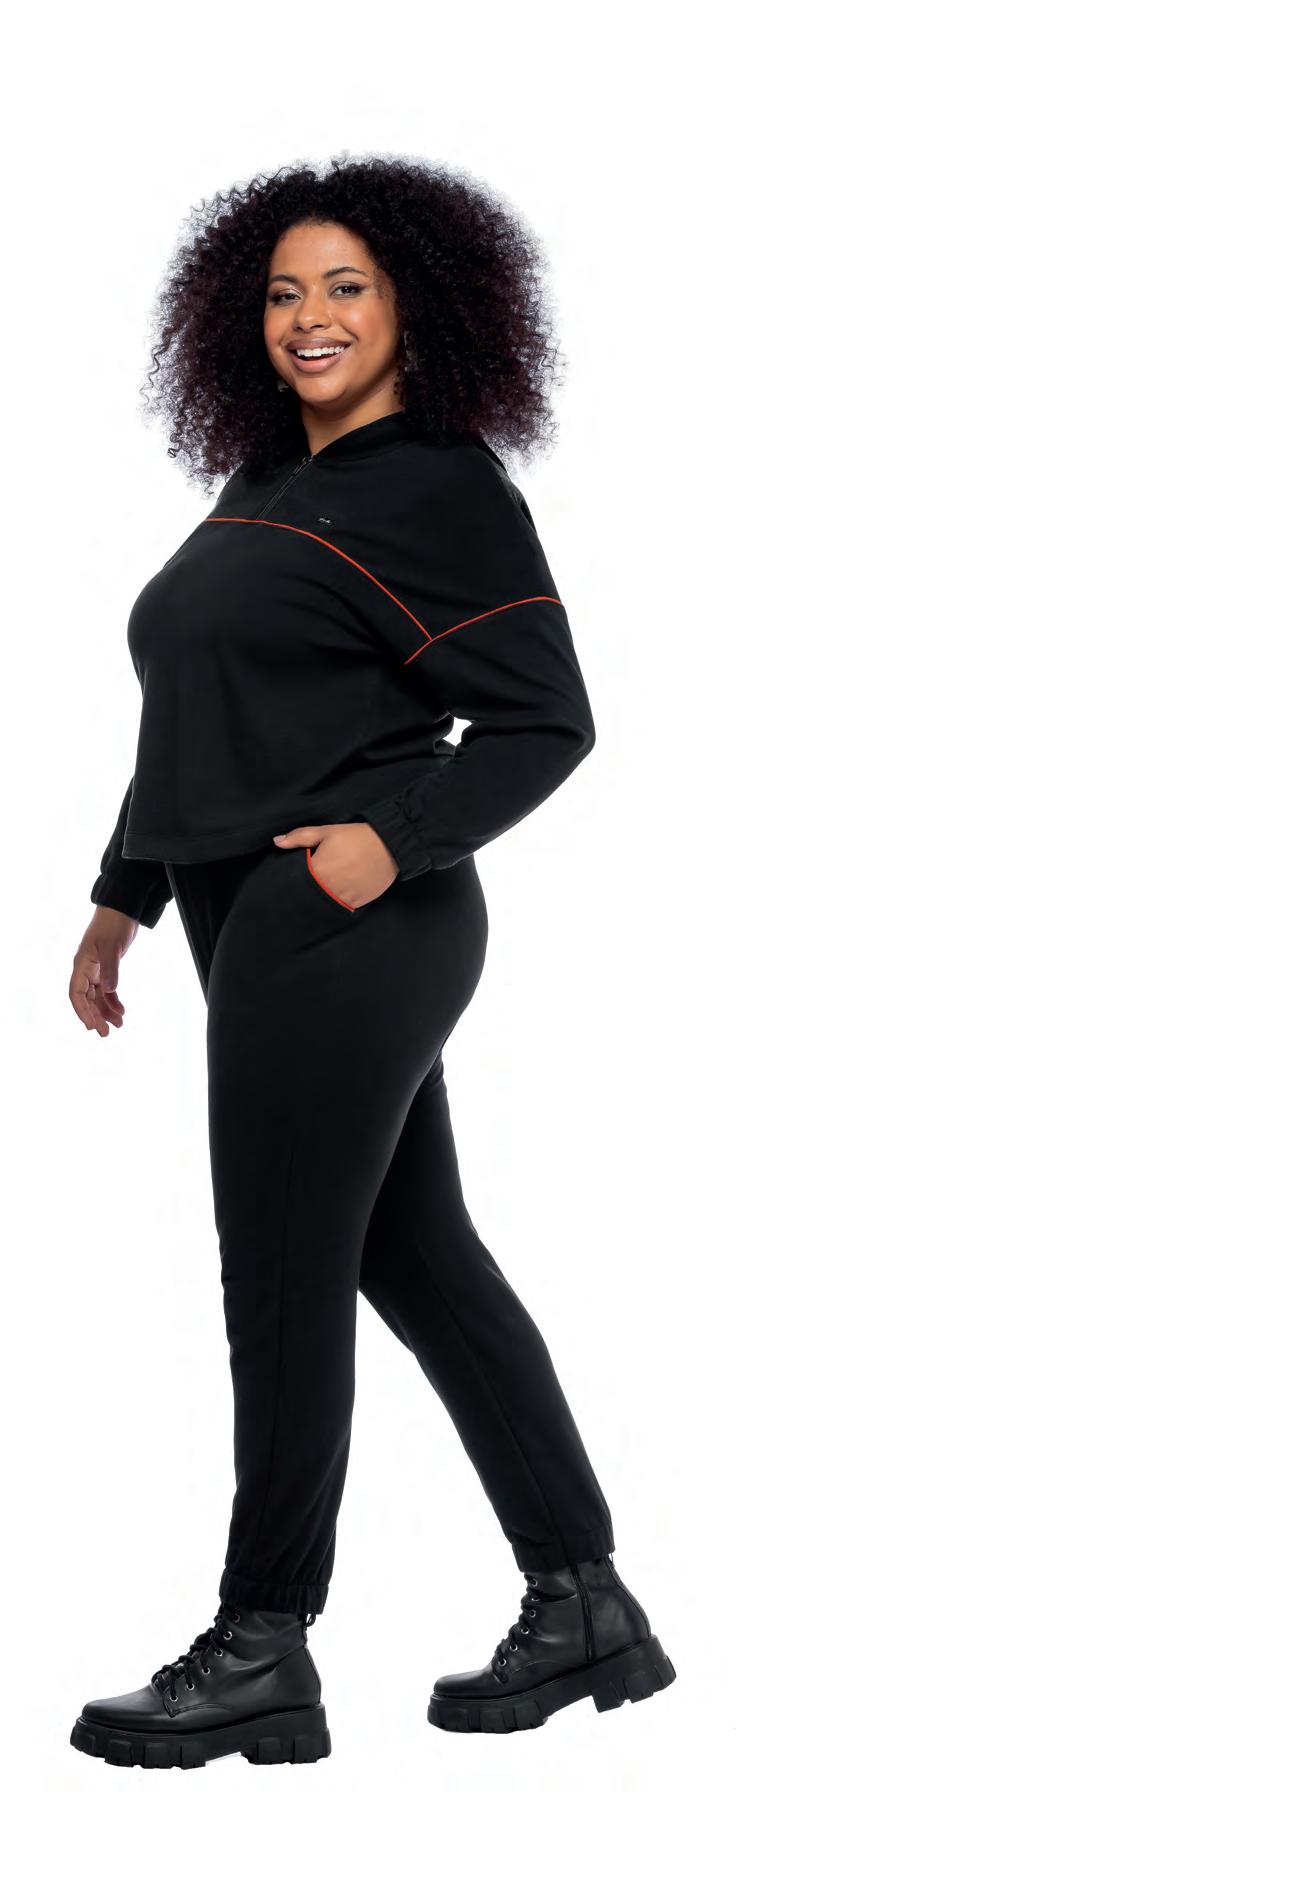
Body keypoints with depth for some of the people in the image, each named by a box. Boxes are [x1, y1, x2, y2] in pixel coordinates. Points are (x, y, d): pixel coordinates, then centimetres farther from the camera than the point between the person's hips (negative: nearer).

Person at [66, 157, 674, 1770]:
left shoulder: (440, 490, -8)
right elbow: (197, 718, 23)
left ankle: (261, 1660, 9)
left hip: (347, 926, -9)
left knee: (283, 1277, -3)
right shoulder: (264, 488, 18)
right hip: (261, 924, 9)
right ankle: (585, 1608, 20)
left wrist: (395, 835, -24)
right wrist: (127, 895, 22)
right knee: (417, 1256, 12)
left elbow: (544, 722, -12)